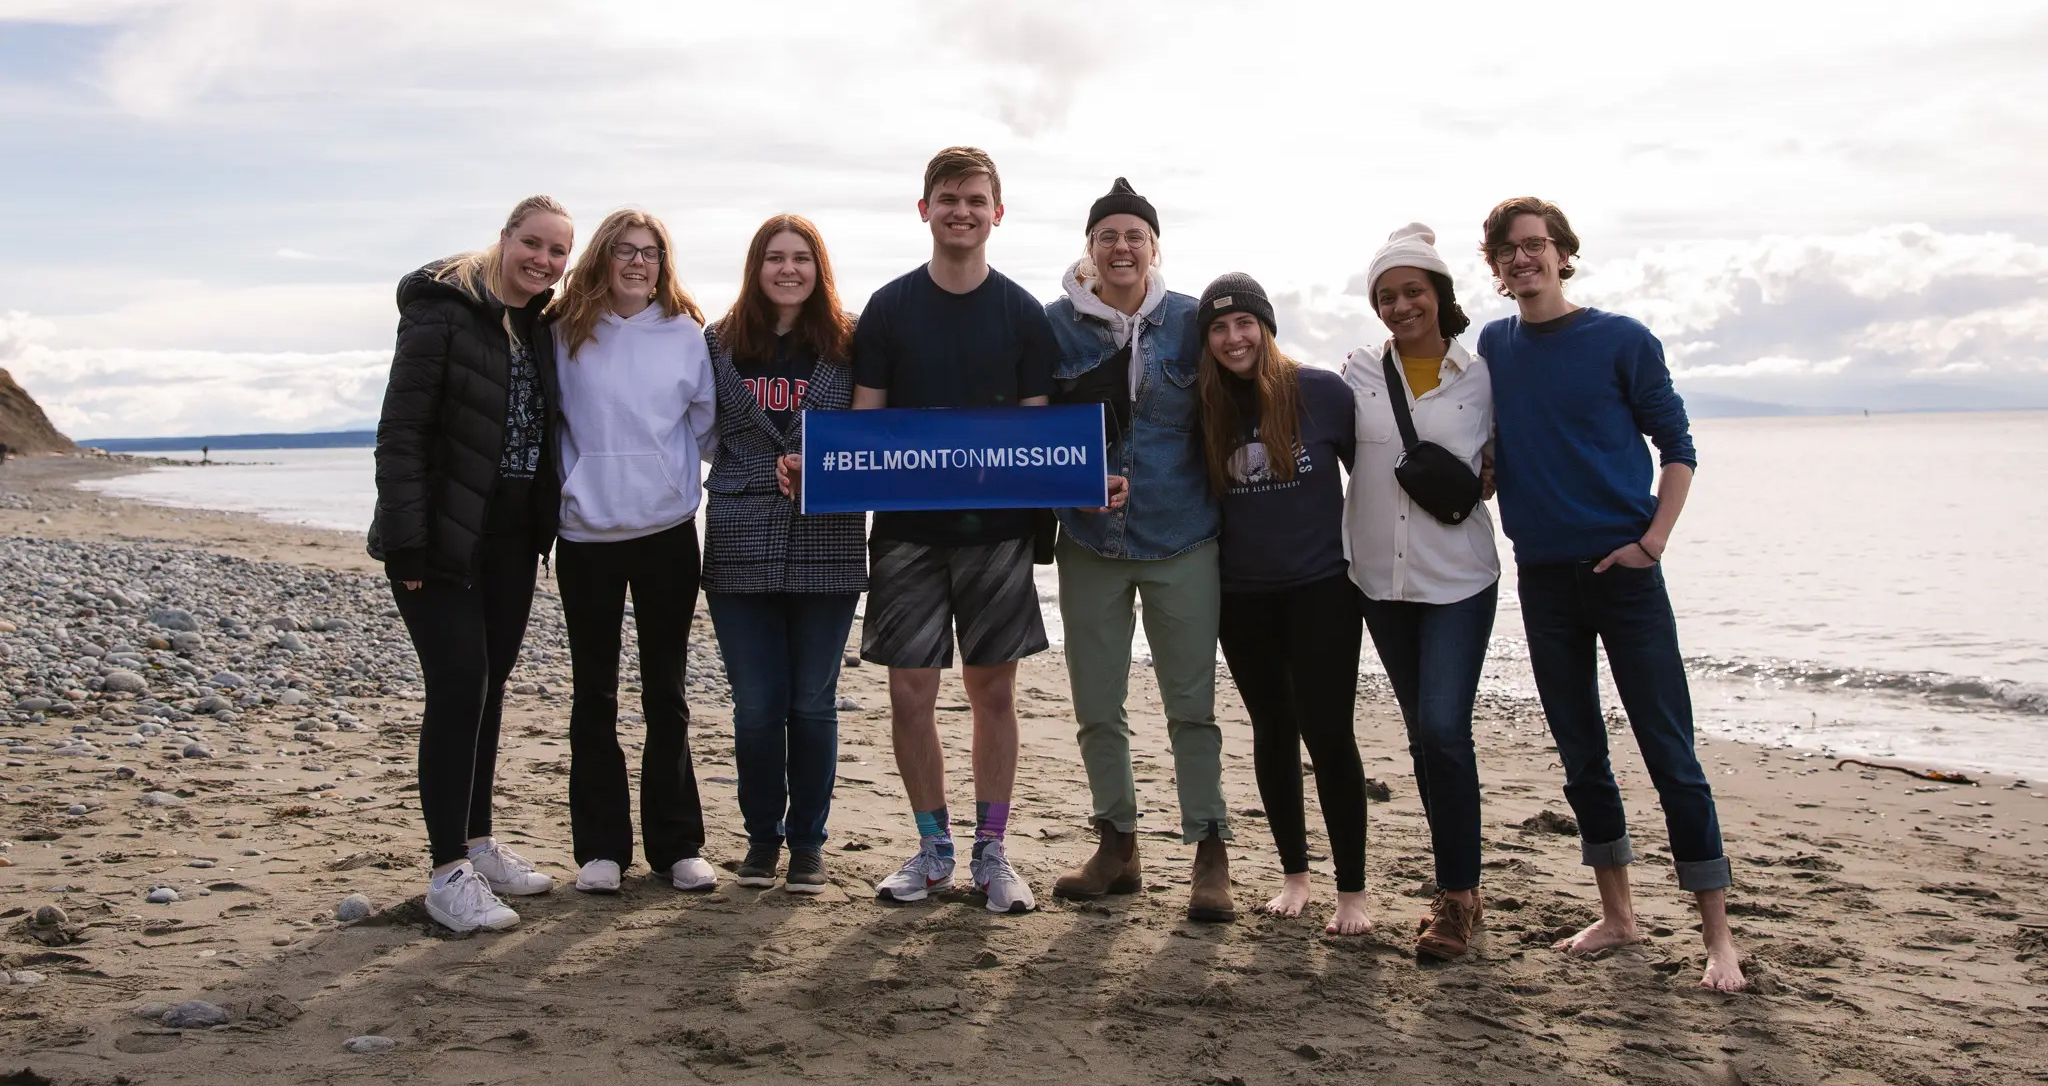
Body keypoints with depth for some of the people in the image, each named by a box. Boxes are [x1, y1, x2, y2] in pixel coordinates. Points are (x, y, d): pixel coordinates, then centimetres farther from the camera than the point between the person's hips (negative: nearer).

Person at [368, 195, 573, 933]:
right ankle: (448, 872, -2)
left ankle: (476, 843, 24)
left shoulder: (543, 326, 10)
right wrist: (405, 539, -19)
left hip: (511, 539, 7)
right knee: (458, 688, -9)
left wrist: (547, 527, 8)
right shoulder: (442, 312, -11)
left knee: (489, 685, 12)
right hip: (443, 538, -7)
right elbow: (400, 430, -15)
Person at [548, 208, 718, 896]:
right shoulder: (566, 335, 1)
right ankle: (601, 846, 16)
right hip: (586, 535, 0)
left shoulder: (686, 334, 2)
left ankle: (676, 845, 15)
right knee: (593, 695, 7)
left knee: (666, 695, 7)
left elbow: (708, 426, 8)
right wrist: (569, 487, 1)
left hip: (667, 533, 0)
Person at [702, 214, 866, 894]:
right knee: (756, 707, 6)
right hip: (742, 547, 1)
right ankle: (762, 836, 23)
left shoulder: (849, 343, 4)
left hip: (826, 547, -1)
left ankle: (808, 841, 20)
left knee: (813, 703, 6)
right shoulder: (722, 342, 8)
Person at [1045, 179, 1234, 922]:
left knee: (1192, 706, 2)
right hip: (1089, 544, 2)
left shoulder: (1190, 322, -1)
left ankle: (1210, 856, 12)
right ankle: (1117, 845, 25)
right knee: (1096, 708, 9)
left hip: (1181, 542, -2)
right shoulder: (1057, 324, 0)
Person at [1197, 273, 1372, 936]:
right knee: (1273, 730, 12)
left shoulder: (1322, 391, -8)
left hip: (1320, 587, -3)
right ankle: (1294, 873, 26)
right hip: (1242, 594, 3)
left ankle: (1352, 890, 6)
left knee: (1326, 732, -6)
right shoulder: (1208, 409, 0)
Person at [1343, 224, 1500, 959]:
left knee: (1443, 729, -13)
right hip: (1381, 578, 3)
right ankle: (1458, 885, 25)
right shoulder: (1358, 374, 4)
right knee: (1423, 733, 11)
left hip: (1458, 579, -3)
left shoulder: (1480, 376, 0)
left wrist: (1484, 478, -10)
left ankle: (1457, 895, 1)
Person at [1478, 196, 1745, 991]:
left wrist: (1652, 541, -10)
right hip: (1541, 574, 4)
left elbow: (1677, 444, 0)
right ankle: (1616, 914, 23)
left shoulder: (1621, 342, -2)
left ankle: (1717, 933, 4)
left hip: (1621, 569, -4)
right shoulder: (1490, 347, 8)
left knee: (1669, 751, -3)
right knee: (1579, 752, 11)